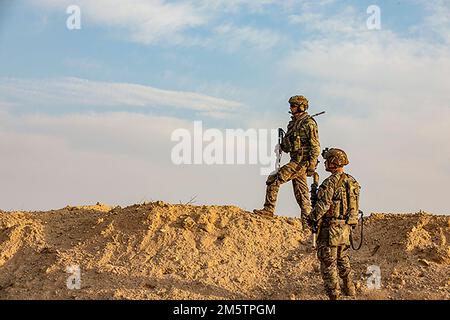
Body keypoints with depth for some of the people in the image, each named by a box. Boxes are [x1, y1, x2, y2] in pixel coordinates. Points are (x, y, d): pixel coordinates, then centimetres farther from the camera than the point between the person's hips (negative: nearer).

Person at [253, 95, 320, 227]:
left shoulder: (309, 123, -9)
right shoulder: (293, 123, 17)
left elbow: (315, 146, -14)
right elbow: (287, 147, 23)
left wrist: (312, 164, -20)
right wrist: (281, 145, 1)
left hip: (302, 161, -9)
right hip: (296, 161, 9)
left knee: (274, 180, -13)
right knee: (301, 194, 7)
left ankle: (269, 209, -7)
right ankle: (307, 224, 9)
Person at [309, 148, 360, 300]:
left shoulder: (331, 182, -17)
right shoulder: (352, 182, 8)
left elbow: (323, 204, -20)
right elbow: (355, 207, 13)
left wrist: (312, 218, -6)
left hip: (330, 227, -8)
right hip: (346, 227, 8)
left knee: (328, 261, 0)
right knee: (343, 259, 22)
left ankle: (333, 294, 0)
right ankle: (349, 289, 27)